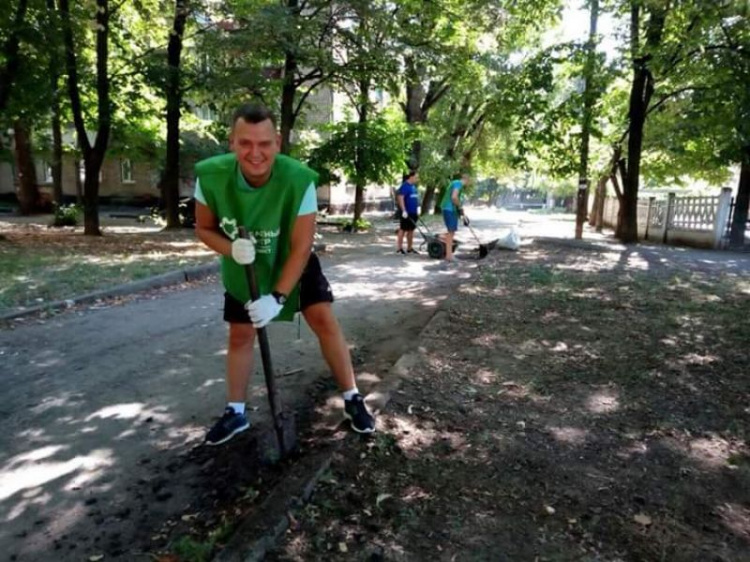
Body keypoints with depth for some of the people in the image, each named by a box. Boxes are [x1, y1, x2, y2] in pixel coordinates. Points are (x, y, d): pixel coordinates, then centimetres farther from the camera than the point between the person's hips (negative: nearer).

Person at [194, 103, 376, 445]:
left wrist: (277, 297, -30)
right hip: (242, 270, 2)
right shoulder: (210, 176, -26)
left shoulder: (299, 180, -34)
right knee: (240, 336, 9)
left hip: (292, 264, -2)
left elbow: (301, 247, -28)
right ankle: (235, 412, 28)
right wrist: (232, 248, -31)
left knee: (324, 319, -10)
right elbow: (204, 228, -10)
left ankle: (352, 399, 8)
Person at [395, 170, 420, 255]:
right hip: (406, 213, -9)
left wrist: (417, 209, 21)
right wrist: (404, 210, -24)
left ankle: (410, 248, 17)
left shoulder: (413, 186, 16)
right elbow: (400, 198, -19)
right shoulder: (405, 186, -12)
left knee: (411, 230, 11)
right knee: (403, 229, -4)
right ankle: (399, 248, 1)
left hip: (413, 212, 9)